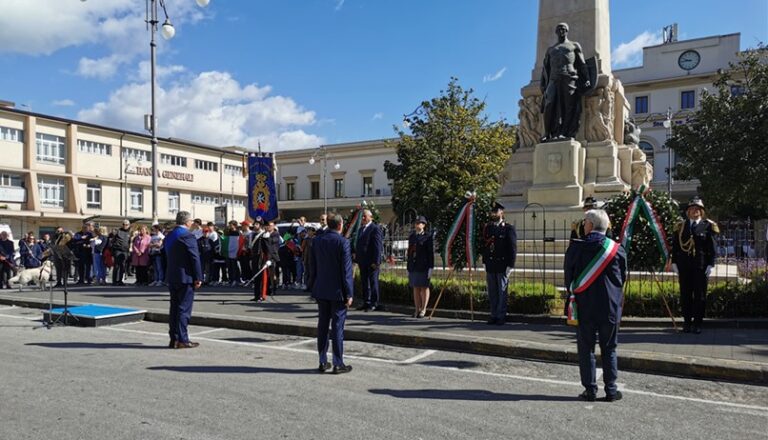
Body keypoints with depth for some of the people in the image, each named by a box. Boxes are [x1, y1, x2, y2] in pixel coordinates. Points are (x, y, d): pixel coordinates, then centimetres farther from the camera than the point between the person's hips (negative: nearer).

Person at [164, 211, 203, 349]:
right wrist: (198, 277, -12)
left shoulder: (169, 236, 12)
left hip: (172, 277, 8)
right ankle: (182, 340, -2)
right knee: (184, 309, -4)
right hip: (185, 277, -8)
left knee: (174, 308, 12)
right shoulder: (188, 236, -14)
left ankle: (174, 339, 16)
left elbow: (168, 255, 17)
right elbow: (195, 258, -16)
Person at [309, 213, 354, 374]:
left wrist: (314, 287, 17)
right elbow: (346, 270, -14)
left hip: (321, 290, 5)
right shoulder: (342, 242, -13)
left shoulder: (317, 241, 4)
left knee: (322, 325, 11)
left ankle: (323, 362, 19)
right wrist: (349, 293, -9)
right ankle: (338, 364, 7)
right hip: (337, 291, -5)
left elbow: (313, 266, 9)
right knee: (337, 326, 1)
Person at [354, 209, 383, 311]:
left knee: (373, 282, -1)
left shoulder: (375, 229, -9)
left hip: (372, 262, -8)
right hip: (363, 261, 8)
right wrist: (357, 259, 12)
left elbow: (378, 246, -14)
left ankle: (374, 303, 7)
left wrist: (376, 261, -19)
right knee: (364, 282, 11)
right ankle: (367, 302, 18)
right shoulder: (361, 229, 17)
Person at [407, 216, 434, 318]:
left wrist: (430, 268, -12)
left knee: (424, 287, 0)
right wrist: (408, 267, 13)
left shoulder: (428, 237, -3)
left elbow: (431, 253, -6)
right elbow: (409, 252, 16)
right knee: (416, 288, 7)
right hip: (413, 266, 5)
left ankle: (423, 309, 6)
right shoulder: (412, 236, 14)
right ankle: (417, 310, 12)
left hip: (424, 266, -5)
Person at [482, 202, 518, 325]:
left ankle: (501, 317, 8)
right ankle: (494, 316, 16)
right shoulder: (487, 227, 12)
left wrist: (510, 265, -10)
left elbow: (513, 248, -5)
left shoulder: (509, 229, -2)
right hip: (490, 266, 5)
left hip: (502, 266, -5)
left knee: (502, 292, 1)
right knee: (492, 292, 8)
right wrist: (484, 262, 10)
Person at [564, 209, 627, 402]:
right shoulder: (616, 249, -3)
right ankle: (611, 390, 15)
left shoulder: (575, 247, -6)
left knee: (586, 349, 8)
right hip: (610, 307, 1)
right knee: (609, 350, 12)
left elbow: (568, 274, 2)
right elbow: (623, 278, 7)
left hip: (584, 307, -1)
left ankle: (590, 390, 10)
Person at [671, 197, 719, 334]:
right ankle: (687, 322, 12)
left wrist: (711, 264, -7)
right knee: (685, 295, 5)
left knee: (700, 295, 1)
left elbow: (712, 247, 0)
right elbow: (675, 246, 10)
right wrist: (674, 262, 3)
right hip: (684, 265, 2)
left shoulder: (708, 226, 3)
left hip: (701, 265, -2)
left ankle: (697, 323, 8)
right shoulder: (680, 226, 10)